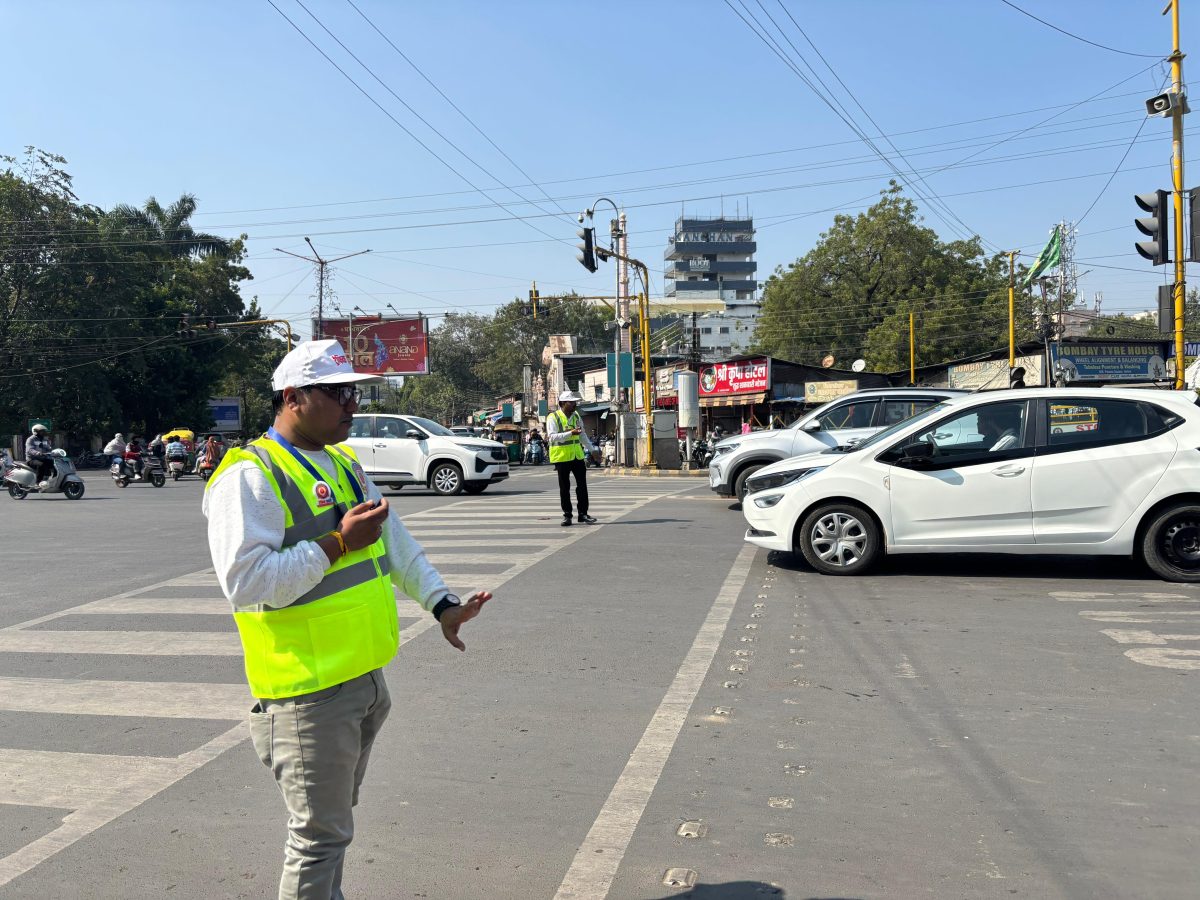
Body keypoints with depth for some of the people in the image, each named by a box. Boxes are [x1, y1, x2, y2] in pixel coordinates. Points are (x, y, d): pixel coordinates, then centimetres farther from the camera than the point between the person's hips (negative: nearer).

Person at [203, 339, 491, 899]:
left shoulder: (344, 464, 12)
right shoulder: (250, 476, -15)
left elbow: (395, 541, 17)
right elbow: (245, 581, -25)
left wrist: (442, 605, 9)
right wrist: (337, 544, -24)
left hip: (366, 678, 8)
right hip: (310, 689, -8)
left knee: (333, 817, 24)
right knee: (321, 833, 3)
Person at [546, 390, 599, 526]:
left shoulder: (576, 416, 11)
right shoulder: (553, 418, -9)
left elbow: (583, 435, 22)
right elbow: (552, 436, -22)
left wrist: (592, 450, 22)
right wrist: (570, 433, -30)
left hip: (577, 456, 5)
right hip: (562, 457, -5)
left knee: (582, 485, 3)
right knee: (564, 488, 3)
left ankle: (583, 514, 9)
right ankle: (567, 515, 12)